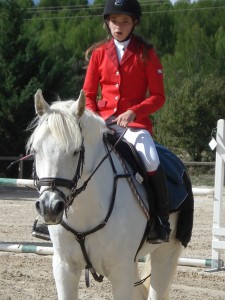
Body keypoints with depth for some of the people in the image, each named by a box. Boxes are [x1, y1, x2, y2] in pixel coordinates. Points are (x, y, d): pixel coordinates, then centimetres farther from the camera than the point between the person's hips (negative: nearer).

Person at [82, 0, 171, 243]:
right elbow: (88, 94, 12)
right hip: (102, 121, 3)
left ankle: (161, 219, -13)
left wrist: (134, 111, -17)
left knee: (150, 160, -29)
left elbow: (157, 97, -1)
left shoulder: (146, 54, 2)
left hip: (135, 121, -3)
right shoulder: (98, 53, 10)